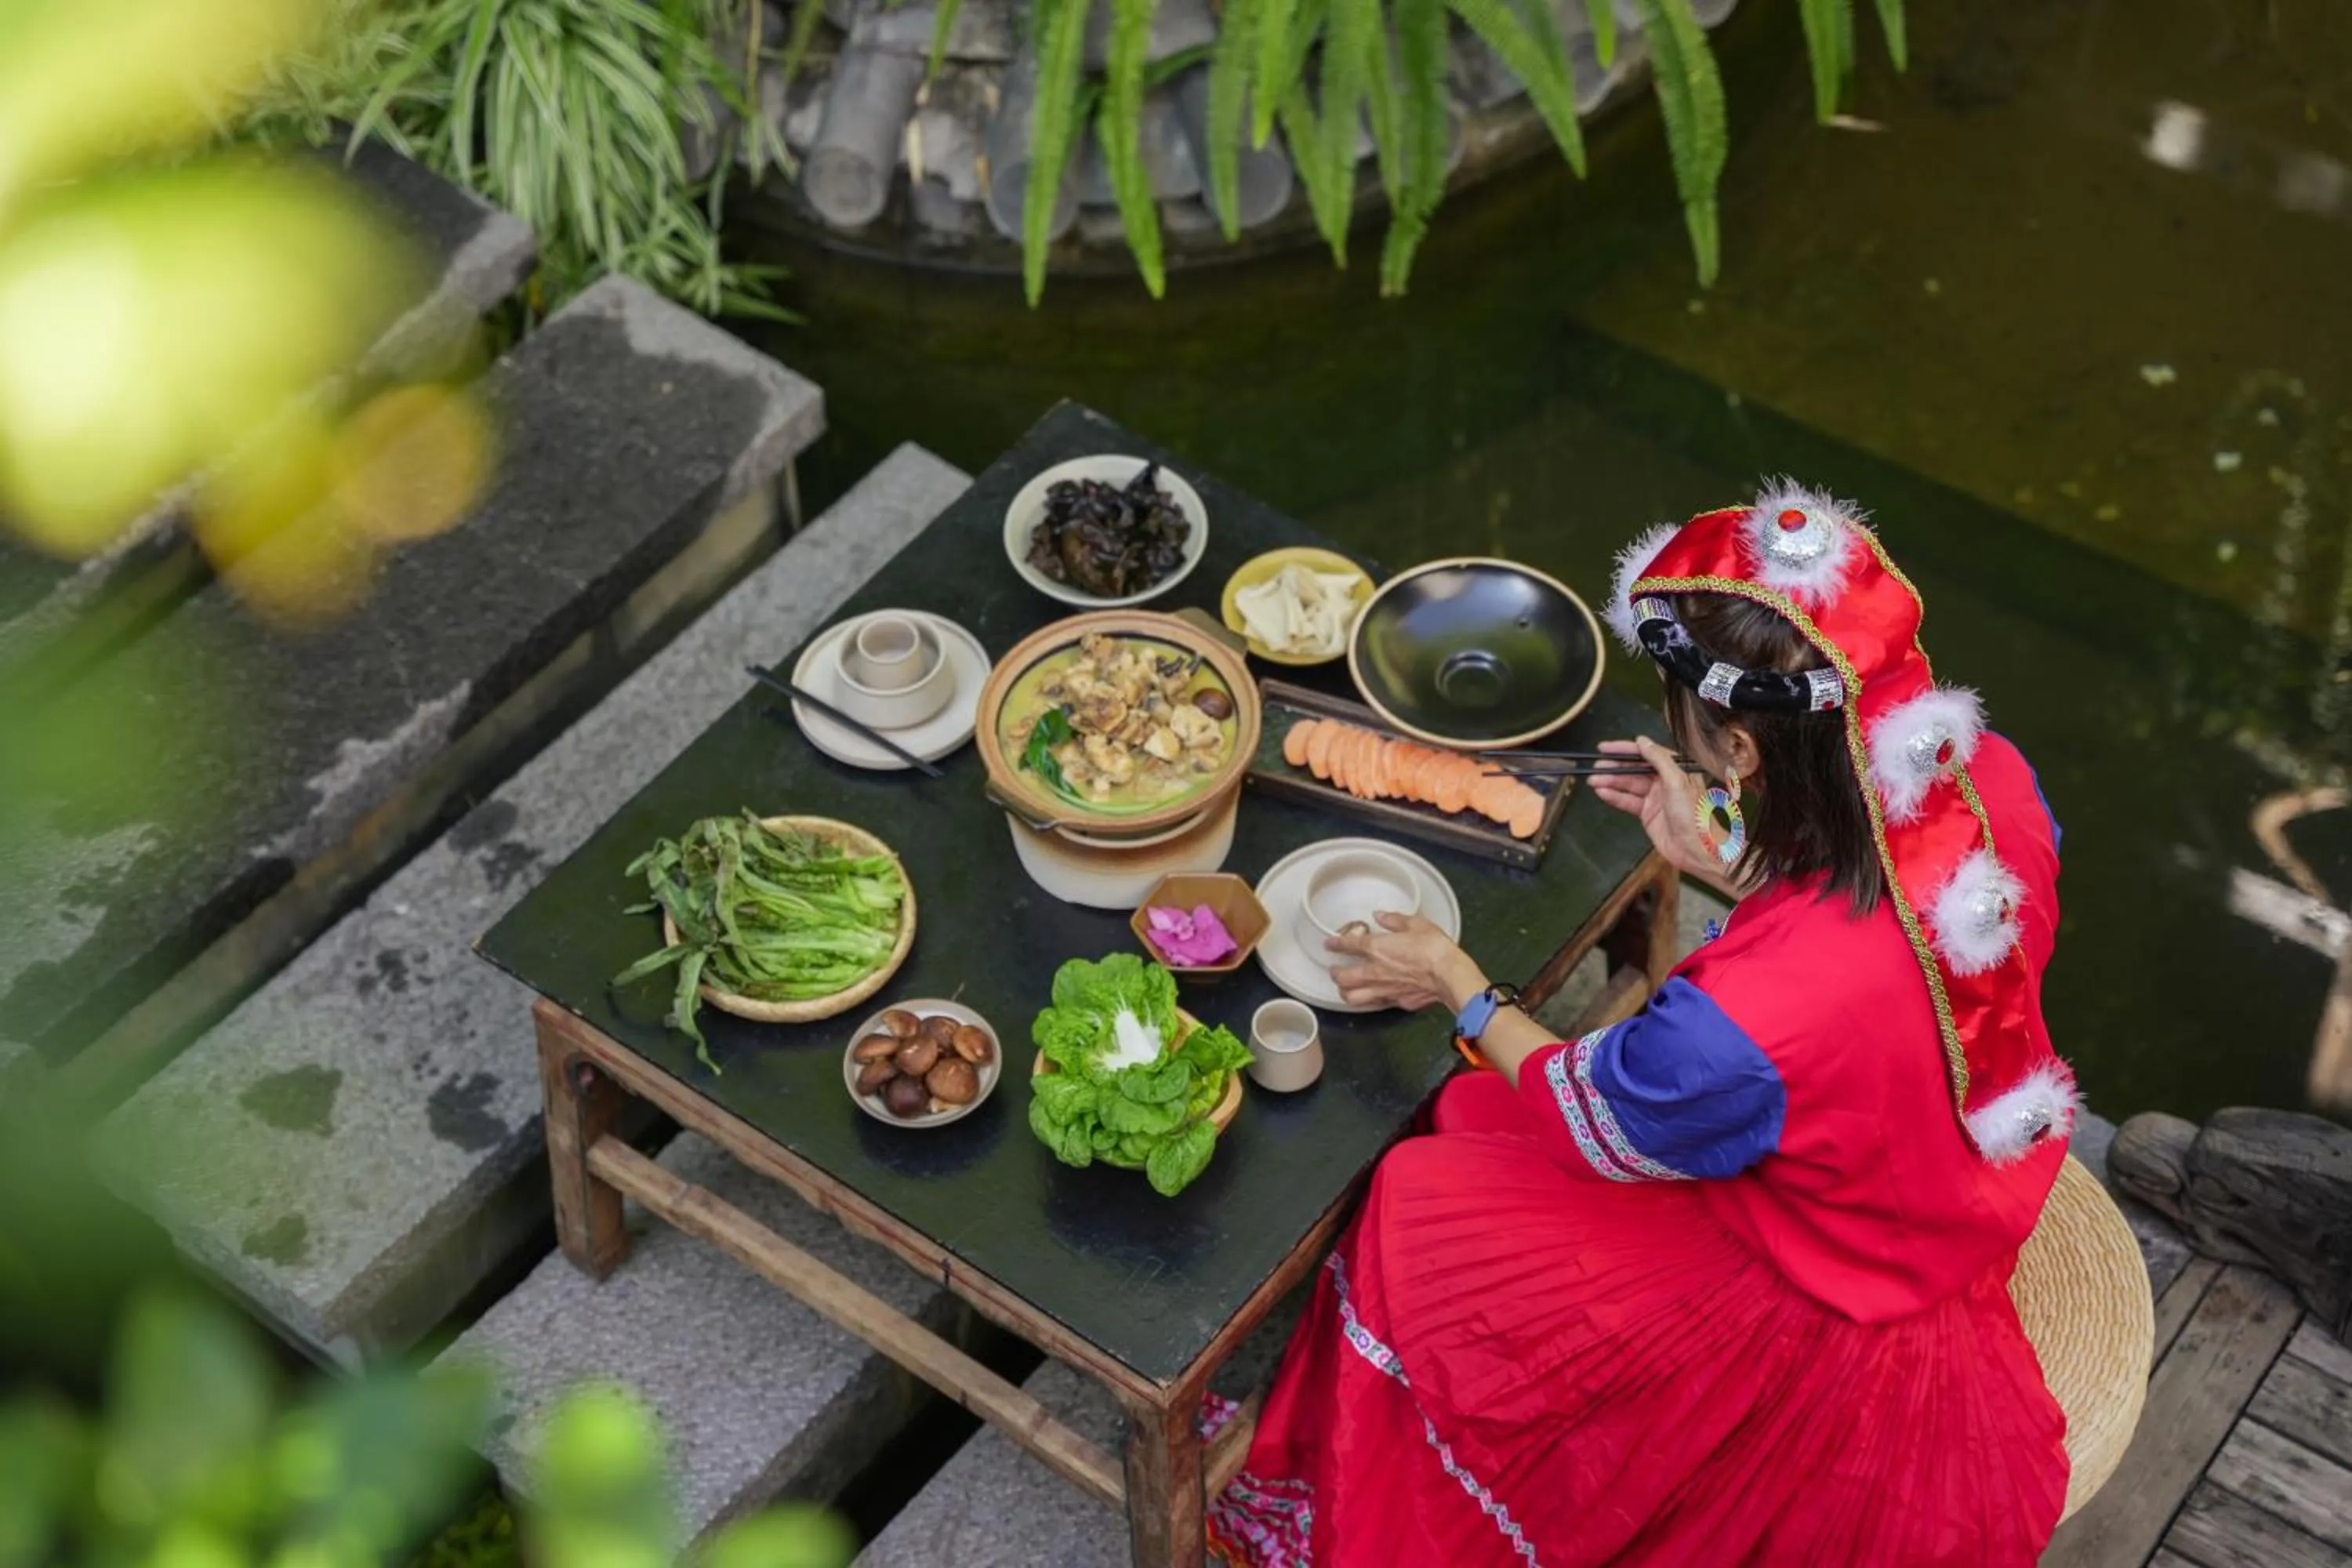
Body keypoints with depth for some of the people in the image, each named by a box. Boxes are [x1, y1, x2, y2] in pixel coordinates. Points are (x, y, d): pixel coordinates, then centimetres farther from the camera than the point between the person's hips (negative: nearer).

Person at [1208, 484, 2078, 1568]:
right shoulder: (1991, 785, -22)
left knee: (1418, 1220, 3)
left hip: (1838, 1346, -7)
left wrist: (1458, 988, 0)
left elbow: (1593, 1123, -15)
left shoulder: (1741, 1021, -40)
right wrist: (1725, 864, 4)